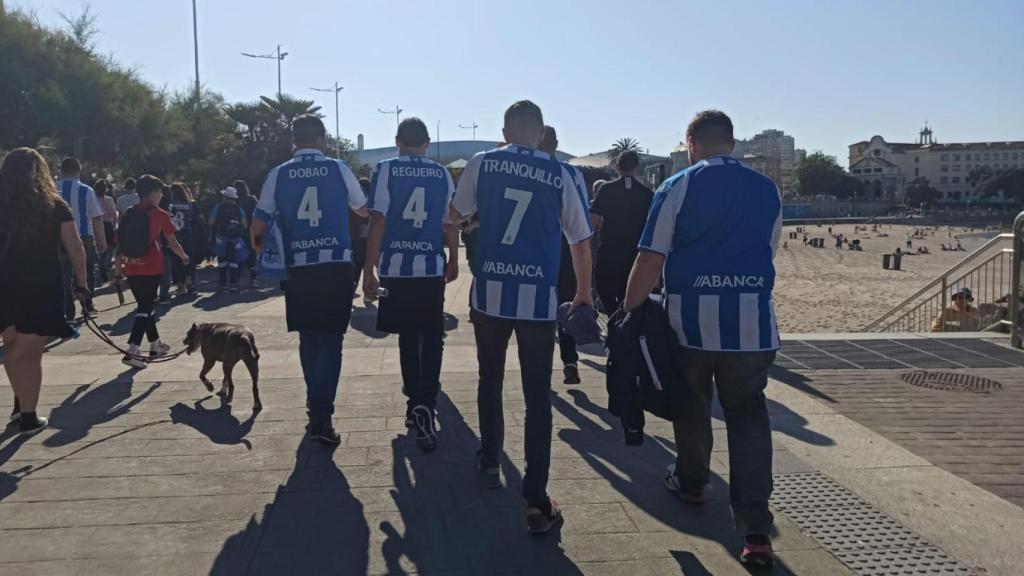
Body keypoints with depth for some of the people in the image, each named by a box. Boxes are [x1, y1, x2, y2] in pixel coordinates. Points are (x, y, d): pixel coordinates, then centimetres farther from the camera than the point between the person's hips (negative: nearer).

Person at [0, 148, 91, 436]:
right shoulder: (55, 206, -2)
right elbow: (75, 249, -6)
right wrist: (81, 285, 1)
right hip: (43, 287, -2)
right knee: (30, 353, 4)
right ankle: (28, 417, 9)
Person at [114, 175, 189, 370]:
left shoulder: (129, 214, 8)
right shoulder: (159, 215, -5)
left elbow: (120, 244, 7)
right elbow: (172, 242, 0)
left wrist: (118, 270, 13)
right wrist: (184, 256, 19)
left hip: (132, 268, 5)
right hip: (151, 268, -5)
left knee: (146, 305, 19)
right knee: (145, 308, -3)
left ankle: (155, 344, 33)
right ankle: (131, 352, -13)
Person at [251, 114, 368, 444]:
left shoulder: (278, 175, 4)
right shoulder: (339, 169, 2)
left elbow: (260, 223, 1)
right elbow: (364, 209, 18)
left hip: (298, 269, 2)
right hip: (336, 265, -2)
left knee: (308, 340, 16)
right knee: (331, 340, 1)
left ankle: (317, 406, 28)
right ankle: (320, 415, -10)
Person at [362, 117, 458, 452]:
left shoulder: (385, 170, -1)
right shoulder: (442, 174, 5)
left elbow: (378, 221, -8)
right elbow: (450, 223, 7)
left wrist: (368, 269, -5)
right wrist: (453, 260, 21)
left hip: (396, 268, 0)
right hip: (431, 268, 0)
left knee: (408, 337, 14)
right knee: (431, 339, 5)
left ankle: (415, 402, 23)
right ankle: (424, 404, -13)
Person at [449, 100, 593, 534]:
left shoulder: (481, 164, 3)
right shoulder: (559, 175, 2)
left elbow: (456, 216, 17)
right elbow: (580, 240, 9)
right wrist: (584, 292, 22)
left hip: (490, 292, 1)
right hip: (538, 297, -1)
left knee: (490, 381, 22)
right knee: (538, 397, 2)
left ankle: (490, 463, 37)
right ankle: (536, 500, 0)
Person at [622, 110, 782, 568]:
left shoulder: (677, 188, -5)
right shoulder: (767, 190, 7)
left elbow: (650, 259, -10)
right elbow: (768, 252, 15)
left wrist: (630, 310, -1)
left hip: (690, 319, -2)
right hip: (752, 323, 2)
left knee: (692, 405, 19)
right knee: (748, 414, 7)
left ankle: (690, 482, 42)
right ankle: (756, 530, -1)